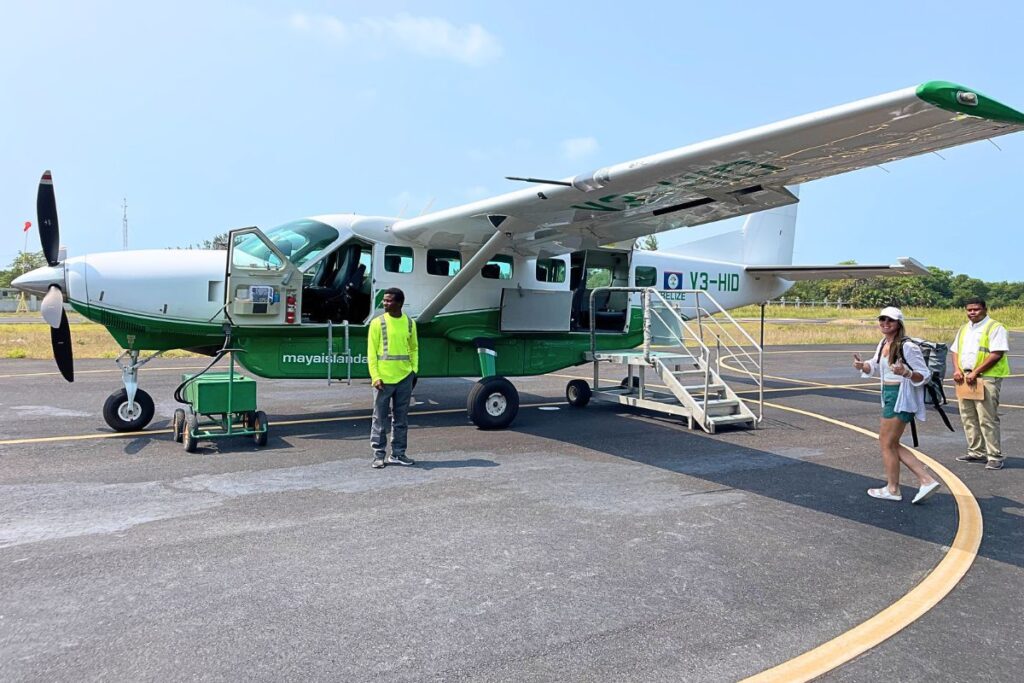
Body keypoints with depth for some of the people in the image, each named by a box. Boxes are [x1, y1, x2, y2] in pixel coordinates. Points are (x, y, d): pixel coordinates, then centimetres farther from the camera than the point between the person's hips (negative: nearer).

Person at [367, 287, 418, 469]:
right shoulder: (377, 323, -2)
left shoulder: (410, 323, 7)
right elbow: (371, 352, -3)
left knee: (401, 419, 9)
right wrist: (375, 376, -11)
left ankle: (397, 454, 17)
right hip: (384, 379, -3)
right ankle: (379, 455, 9)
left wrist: (414, 370, 6)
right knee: (380, 419, 1)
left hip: (404, 378, 3)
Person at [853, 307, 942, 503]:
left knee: (887, 443, 2)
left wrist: (905, 373, -33)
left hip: (901, 398, -9)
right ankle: (926, 480, 16)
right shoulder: (883, 343, 9)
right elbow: (874, 367, 24)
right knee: (891, 444, 13)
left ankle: (892, 489, 17)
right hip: (889, 396, 9)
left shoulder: (907, 347, -17)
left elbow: (923, 375, -15)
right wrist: (862, 365, 3)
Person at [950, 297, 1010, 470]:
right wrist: (957, 369, 1)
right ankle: (976, 452, 20)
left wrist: (975, 372, -19)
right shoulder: (964, 329, 18)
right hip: (964, 378, 7)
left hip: (986, 378, -7)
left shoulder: (995, 328, -6)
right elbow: (956, 351, 20)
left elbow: (996, 354, -15)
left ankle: (995, 456, -1)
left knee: (987, 419, -8)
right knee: (968, 418, 10)